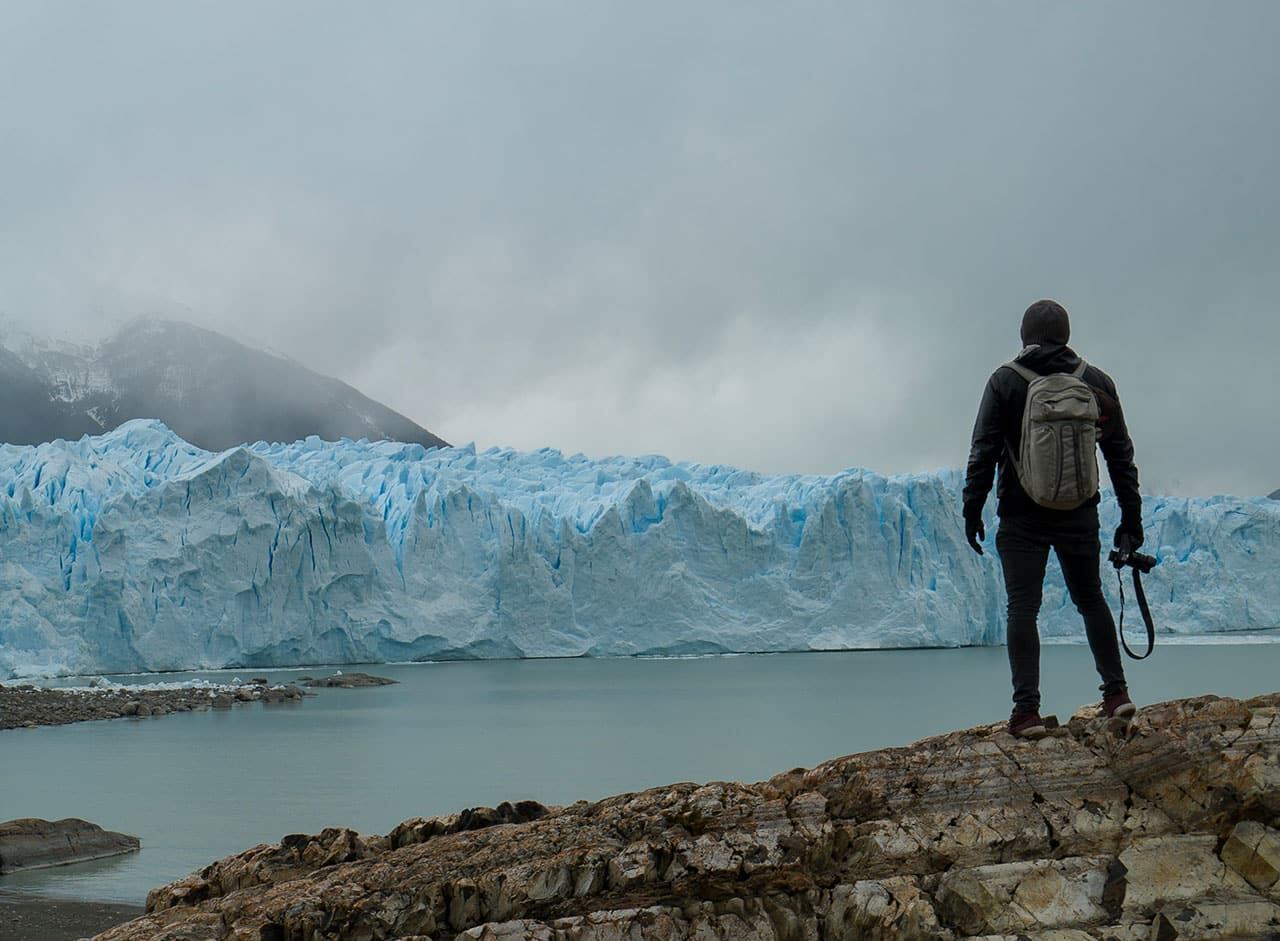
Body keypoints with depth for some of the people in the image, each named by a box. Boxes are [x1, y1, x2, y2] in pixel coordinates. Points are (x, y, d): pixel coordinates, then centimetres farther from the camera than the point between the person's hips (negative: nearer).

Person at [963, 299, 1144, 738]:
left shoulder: (1005, 381, -4)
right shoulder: (1096, 381, 4)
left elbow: (983, 451, -6)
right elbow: (1121, 453, 7)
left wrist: (972, 510, 1)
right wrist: (1131, 516, 13)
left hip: (1022, 517, -3)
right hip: (1079, 514, 3)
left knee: (1022, 609, -1)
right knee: (1091, 600, 19)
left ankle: (1027, 710, -7)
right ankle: (1116, 692, 19)